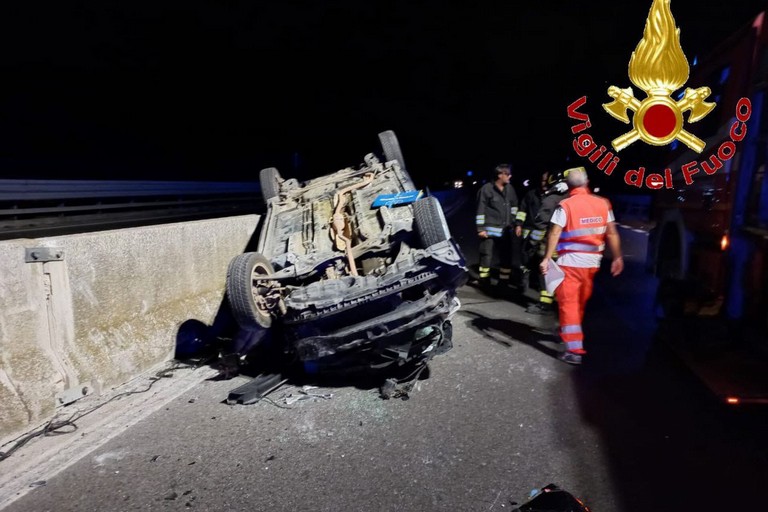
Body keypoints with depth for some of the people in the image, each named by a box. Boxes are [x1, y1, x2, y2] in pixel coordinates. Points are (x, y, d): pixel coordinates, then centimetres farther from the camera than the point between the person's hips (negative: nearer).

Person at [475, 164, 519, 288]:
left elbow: (514, 205, 20)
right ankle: (484, 280, 10)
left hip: (506, 229, 6)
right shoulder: (486, 189, -11)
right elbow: (480, 210, -11)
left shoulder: (510, 189, 6)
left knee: (506, 255, 9)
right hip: (490, 229, -6)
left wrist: (513, 221, 16)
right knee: (486, 255, -2)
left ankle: (504, 281, 21)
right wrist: (481, 228, -13)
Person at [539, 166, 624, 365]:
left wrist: (546, 258, -14)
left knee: (569, 303, -1)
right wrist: (617, 257, 10)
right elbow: (612, 233, 4)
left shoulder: (566, 205, -10)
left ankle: (575, 350, -6)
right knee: (581, 302, 20)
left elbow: (554, 234, -16)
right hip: (592, 262, 5)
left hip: (570, 261, -5)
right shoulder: (603, 203, 3)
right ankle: (569, 333, 41)